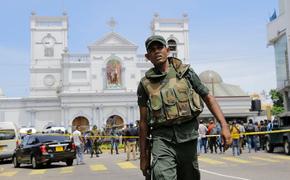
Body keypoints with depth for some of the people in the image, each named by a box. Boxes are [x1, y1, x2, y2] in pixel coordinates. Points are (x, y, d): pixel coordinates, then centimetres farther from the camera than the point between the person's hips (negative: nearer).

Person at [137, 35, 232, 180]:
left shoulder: (185, 71, 6)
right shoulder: (145, 84, 6)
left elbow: (208, 98, 7)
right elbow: (143, 122, 8)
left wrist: (224, 125, -4)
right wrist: (144, 156, 8)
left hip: (188, 135, 1)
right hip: (162, 137, -1)